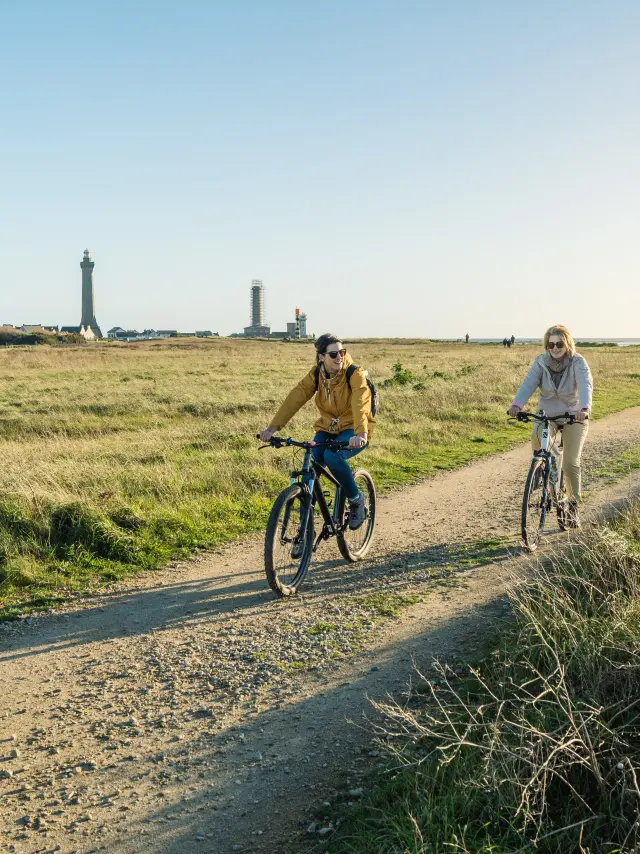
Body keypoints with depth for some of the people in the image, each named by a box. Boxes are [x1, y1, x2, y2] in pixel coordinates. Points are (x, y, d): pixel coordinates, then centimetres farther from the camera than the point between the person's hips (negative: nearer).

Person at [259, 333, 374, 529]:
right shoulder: (316, 374, -6)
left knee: (332, 456, -32)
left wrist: (360, 434, -52)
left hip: (352, 430, -4)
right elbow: (294, 399, -16)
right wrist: (273, 428, -28)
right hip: (328, 428, 4)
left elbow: (361, 405, -33)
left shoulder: (355, 374, -18)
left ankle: (356, 500, -7)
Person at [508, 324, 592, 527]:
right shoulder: (541, 363, -9)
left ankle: (573, 506, 10)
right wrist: (516, 405, -43)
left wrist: (584, 408, -52)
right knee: (537, 436, -34)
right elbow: (528, 384, -23)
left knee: (571, 464, -11)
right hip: (547, 414, 2)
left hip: (574, 416, -1)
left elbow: (586, 385, -32)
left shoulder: (578, 362, -16)